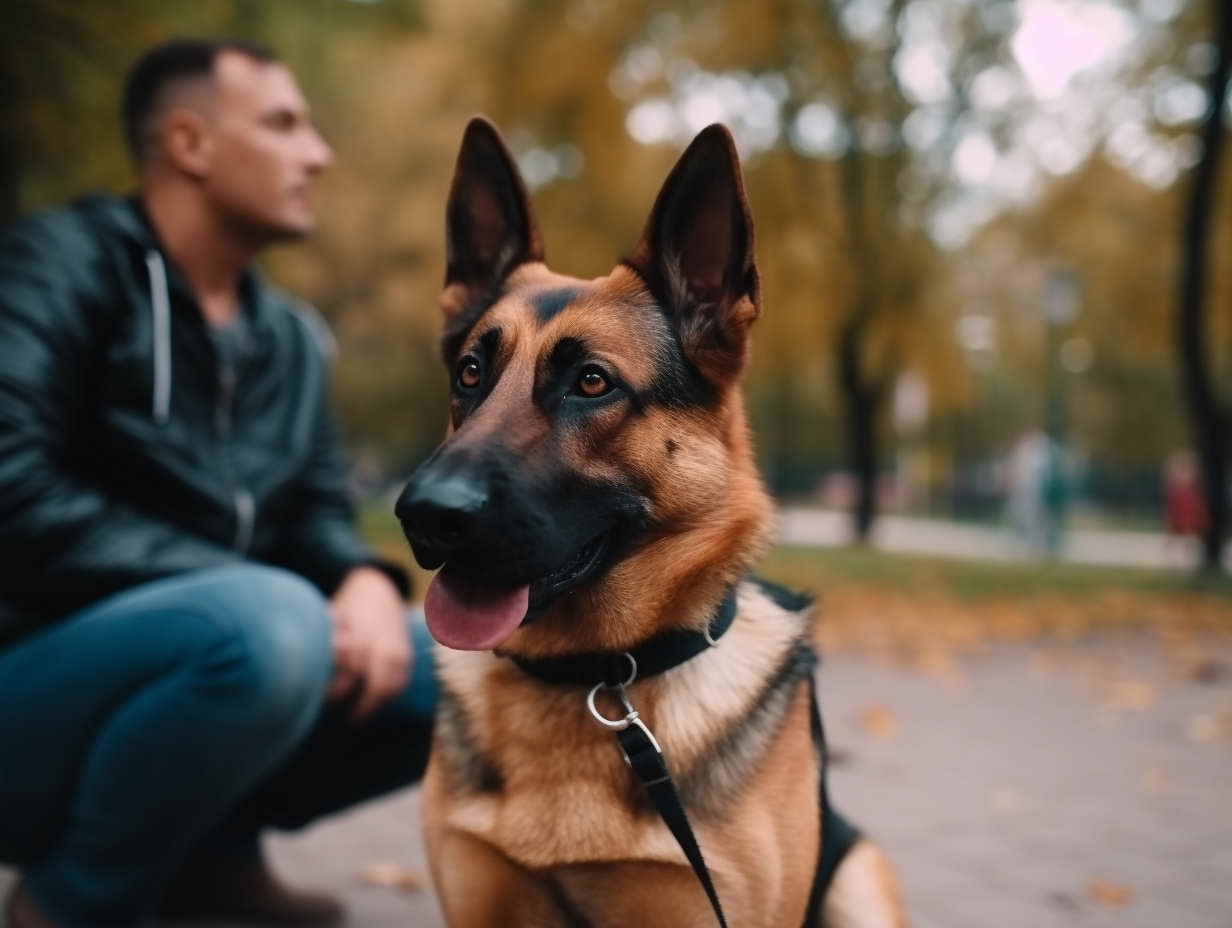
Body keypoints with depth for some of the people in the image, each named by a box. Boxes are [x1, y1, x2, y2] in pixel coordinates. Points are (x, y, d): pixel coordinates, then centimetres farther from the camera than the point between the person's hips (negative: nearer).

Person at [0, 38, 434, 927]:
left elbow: (315, 510, 9)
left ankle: (210, 848, 8)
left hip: (192, 668, 7)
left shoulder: (291, 337, 11)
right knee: (268, 624, -36)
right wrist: (238, 584, -25)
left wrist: (365, 581, -15)